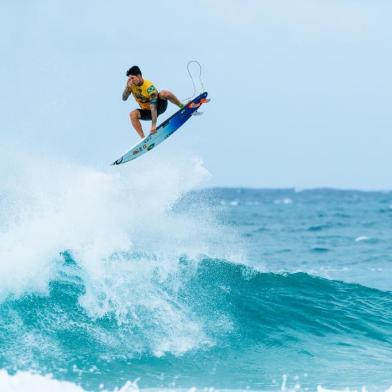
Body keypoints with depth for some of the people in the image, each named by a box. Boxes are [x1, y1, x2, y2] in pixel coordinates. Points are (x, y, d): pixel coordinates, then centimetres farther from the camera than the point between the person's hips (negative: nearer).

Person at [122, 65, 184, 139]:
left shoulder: (149, 87, -28)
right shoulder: (131, 85, -10)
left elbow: (153, 107, -32)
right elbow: (124, 98, -14)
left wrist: (153, 125, -38)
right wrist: (127, 87, -31)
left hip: (158, 107, -4)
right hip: (147, 112, 4)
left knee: (164, 93, -32)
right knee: (133, 114, -25)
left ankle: (183, 107, -11)